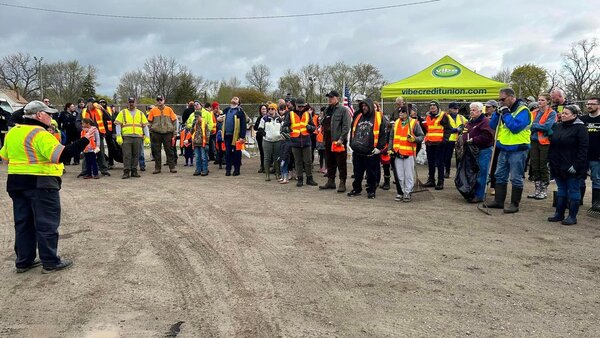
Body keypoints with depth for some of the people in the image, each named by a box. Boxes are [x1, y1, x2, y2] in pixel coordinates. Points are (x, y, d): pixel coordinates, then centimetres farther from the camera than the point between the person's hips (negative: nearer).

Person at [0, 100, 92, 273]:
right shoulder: (40, 134, -17)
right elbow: (61, 154, -27)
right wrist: (84, 140, -26)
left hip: (16, 182, 8)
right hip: (40, 183, -8)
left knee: (23, 223, 15)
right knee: (47, 224, 0)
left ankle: (24, 261, 22)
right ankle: (50, 262, 6)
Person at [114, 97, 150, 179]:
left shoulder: (140, 113, 16)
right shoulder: (122, 113, 10)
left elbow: (145, 126, 13)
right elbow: (118, 125, 3)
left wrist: (147, 137, 4)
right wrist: (118, 136, -8)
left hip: (138, 137, 2)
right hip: (126, 137, -2)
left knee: (136, 155, 4)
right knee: (126, 155, -5)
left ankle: (134, 171, 12)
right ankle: (126, 172, -1)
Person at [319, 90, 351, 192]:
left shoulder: (343, 110, -6)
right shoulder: (327, 110, 18)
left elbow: (346, 126, -13)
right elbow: (322, 123, 27)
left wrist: (341, 139, -19)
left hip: (338, 141, -8)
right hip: (328, 141, 8)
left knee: (341, 163, -2)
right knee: (329, 163, 14)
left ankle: (342, 183, 3)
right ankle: (330, 181, 23)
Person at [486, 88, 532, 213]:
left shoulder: (523, 110, -12)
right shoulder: (505, 109, 12)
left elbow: (515, 127, -26)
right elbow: (492, 126, 10)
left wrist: (506, 113, -18)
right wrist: (497, 113, -5)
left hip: (518, 150, -8)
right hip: (504, 149, 8)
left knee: (516, 178, 0)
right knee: (500, 176, 13)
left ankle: (514, 204, 8)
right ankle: (498, 201, 22)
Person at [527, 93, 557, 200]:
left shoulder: (552, 113, -4)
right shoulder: (534, 113, 12)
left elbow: (547, 126, -17)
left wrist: (533, 125, -10)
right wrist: (538, 127, -10)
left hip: (545, 142, -5)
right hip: (534, 142, 5)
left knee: (543, 167, 1)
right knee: (535, 167, 7)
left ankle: (544, 190, 12)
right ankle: (537, 189, 17)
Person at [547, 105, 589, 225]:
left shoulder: (580, 128, -10)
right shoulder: (559, 126, 12)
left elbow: (583, 149, -15)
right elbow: (552, 144, 17)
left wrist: (576, 165, -19)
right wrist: (551, 160, 10)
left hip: (572, 167, -7)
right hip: (558, 166, 7)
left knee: (573, 191, 3)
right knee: (561, 190, 14)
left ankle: (572, 217, 10)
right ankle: (559, 214, 21)